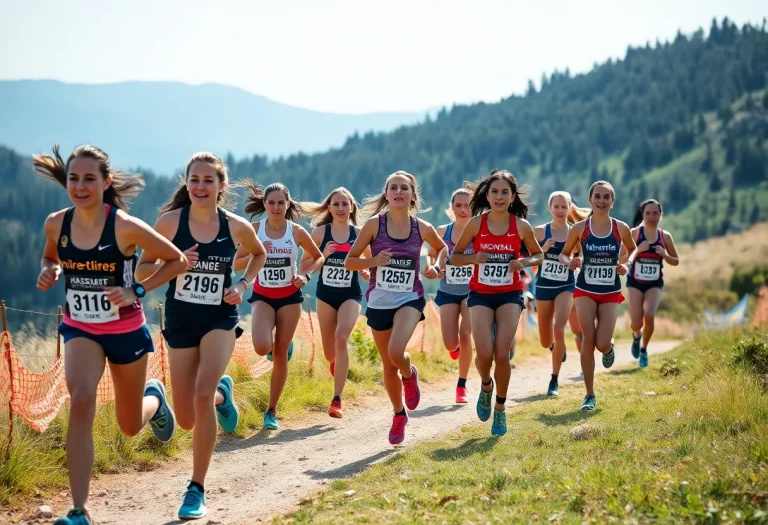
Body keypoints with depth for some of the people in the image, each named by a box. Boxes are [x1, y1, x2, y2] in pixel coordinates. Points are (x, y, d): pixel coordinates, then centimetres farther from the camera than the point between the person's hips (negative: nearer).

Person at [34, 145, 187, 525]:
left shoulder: (126, 227, -20)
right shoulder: (56, 224, -8)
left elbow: (177, 260, -9)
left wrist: (136, 291, -19)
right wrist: (49, 273, -9)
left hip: (126, 332, -2)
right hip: (80, 329, 2)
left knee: (130, 426, 13)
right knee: (80, 402, -27)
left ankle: (154, 398, 52)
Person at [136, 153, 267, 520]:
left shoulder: (237, 226, -5)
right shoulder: (170, 221, -9)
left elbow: (259, 254, 17)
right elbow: (142, 270, -4)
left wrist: (243, 285, 0)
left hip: (220, 320, -1)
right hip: (180, 323, 1)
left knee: (203, 395, -24)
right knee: (187, 420, 5)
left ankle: (196, 489, -9)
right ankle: (222, 393, 43)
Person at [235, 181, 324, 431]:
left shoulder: (297, 232, -6)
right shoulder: (254, 230, -7)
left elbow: (318, 257, 8)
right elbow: (236, 264, -3)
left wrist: (306, 275, -11)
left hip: (290, 297, 1)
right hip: (262, 296, 0)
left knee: (280, 355, 2)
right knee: (262, 348, -24)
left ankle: (272, 411, 14)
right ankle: (275, 345, 16)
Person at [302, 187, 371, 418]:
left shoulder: (360, 233, -3)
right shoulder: (320, 232, -5)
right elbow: (304, 264, -3)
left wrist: (368, 272, -10)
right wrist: (323, 256, -19)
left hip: (351, 295, -1)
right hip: (326, 294, 1)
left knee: (341, 337, -25)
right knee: (330, 353, 9)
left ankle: (337, 400, -23)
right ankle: (337, 364, 51)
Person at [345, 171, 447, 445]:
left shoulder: (422, 228, -2)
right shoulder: (374, 224, -7)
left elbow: (443, 248, 19)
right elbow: (349, 261, -3)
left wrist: (437, 268, 0)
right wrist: (373, 261, -20)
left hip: (410, 299, -1)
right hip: (379, 301, 1)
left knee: (396, 352, -27)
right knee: (388, 366, 10)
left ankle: (409, 375, 10)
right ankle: (399, 414, 34)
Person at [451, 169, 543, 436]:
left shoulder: (521, 226, -4)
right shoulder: (476, 223, -5)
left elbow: (539, 254, 11)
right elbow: (455, 256, 4)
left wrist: (524, 262, -11)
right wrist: (473, 258, -18)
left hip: (510, 294, 0)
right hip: (481, 294, 0)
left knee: (502, 353, -10)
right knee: (484, 353, -14)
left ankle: (500, 409, 12)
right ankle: (486, 386, 23)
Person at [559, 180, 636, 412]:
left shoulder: (621, 228, -4)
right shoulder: (579, 228, -6)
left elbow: (633, 251, 14)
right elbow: (563, 254, 6)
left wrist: (627, 265, -6)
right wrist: (569, 262, -17)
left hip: (611, 293, 0)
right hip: (585, 291, 0)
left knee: (602, 345, -9)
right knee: (588, 340, -8)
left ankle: (609, 348, 32)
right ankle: (590, 395, 3)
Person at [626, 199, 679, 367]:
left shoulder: (665, 236, 0)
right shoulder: (634, 233, -7)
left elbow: (676, 261, 9)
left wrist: (664, 255, -11)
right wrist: (638, 250, -27)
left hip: (655, 284, 1)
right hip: (635, 282, -1)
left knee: (649, 316, -21)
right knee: (637, 323, -7)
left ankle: (644, 349, 5)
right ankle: (636, 336, 34)